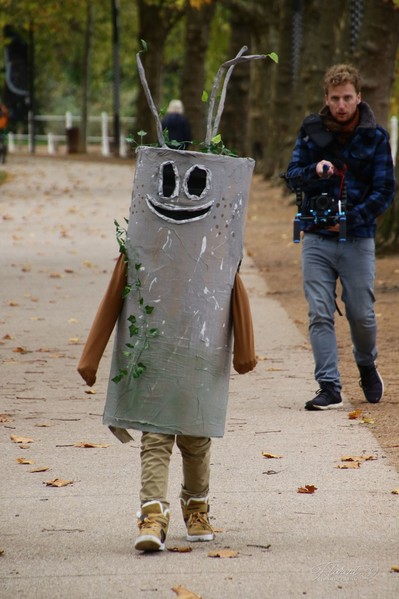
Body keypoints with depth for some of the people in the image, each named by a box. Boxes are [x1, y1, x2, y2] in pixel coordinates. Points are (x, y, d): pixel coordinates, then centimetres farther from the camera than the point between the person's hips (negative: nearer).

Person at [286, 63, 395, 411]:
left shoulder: (375, 137, -1)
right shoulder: (312, 131, 4)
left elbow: (385, 190, -3)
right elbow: (292, 174, 6)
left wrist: (353, 218, -16)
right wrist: (315, 171, -16)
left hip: (357, 239, -1)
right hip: (317, 239, 1)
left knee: (361, 314, 4)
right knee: (320, 315, -5)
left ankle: (367, 366, 33)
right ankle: (329, 388, -2)